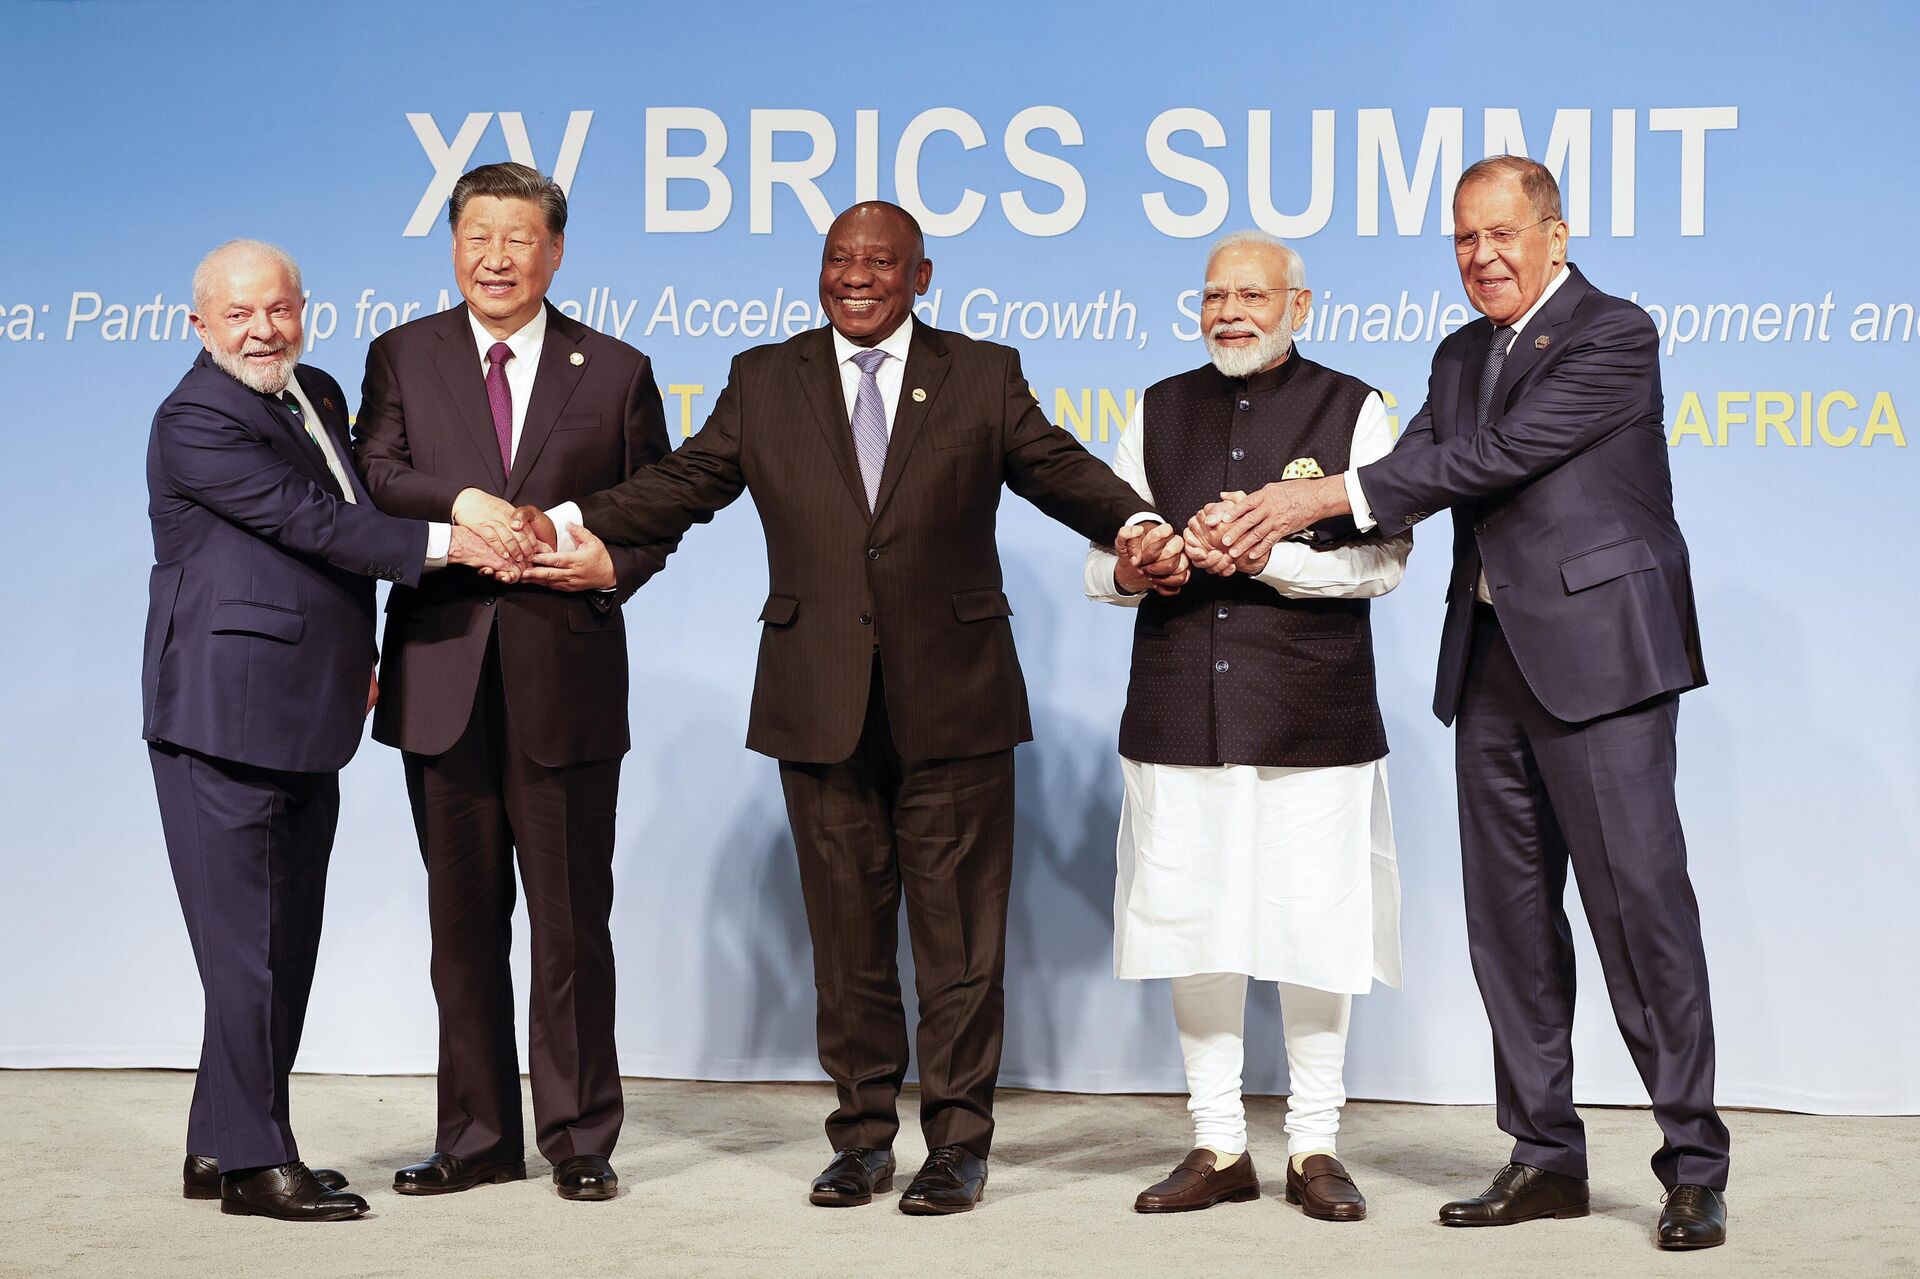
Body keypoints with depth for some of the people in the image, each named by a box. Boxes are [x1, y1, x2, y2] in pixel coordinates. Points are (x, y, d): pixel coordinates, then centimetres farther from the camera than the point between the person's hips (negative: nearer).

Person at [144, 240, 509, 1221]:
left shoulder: (319, 395, 15)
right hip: (224, 721, -9)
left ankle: (220, 1147, 22)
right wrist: (443, 543, -19)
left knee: (285, 944, 13)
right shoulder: (195, 422, -13)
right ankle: (253, 1162, 2)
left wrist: (357, 654, 20)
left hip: (303, 723, 9)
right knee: (248, 945, -5)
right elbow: (310, 521, -19)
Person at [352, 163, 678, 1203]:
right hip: (444, 679, 2)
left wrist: (614, 563, -12)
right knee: (462, 920, 10)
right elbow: (372, 473, -5)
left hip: (566, 682, -1)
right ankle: (476, 1136, 20)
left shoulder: (616, 372, 7)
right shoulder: (402, 356, 8)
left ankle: (579, 1138, 14)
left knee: (571, 919, 3)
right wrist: (459, 502, -22)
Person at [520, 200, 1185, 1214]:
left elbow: (1058, 470, 3)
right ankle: (863, 1134, 19)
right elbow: (683, 486, 9)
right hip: (821, 706, 2)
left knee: (957, 932, 1)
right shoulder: (764, 381, 10)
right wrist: (569, 524, -4)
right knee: (846, 931, 8)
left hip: (952, 704, -2)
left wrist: (1136, 524, -16)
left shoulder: (983, 375, 7)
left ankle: (956, 1140, 11)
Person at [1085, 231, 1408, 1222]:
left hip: (1311, 719, -3)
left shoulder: (1352, 410, 4)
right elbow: (1103, 563, 13)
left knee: (1314, 926, -1)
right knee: (1192, 924, 4)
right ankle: (1218, 1147, 15)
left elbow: (1382, 560, -6)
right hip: (1178, 715, 3)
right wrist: (1129, 570, -11)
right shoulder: (1160, 411, 14)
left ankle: (1315, 1146, 13)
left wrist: (1272, 558, -19)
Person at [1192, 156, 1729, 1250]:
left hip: (1598, 657, -8)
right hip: (1493, 666, 8)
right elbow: (1412, 475, 6)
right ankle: (1547, 1157, 17)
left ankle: (1695, 1167, 1)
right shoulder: (1462, 357, 18)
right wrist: (1268, 521, -11)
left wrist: (1324, 495, -16)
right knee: (1509, 916, 9)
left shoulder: (1615, 336, -7)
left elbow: (1497, 455, -16)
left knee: (1641, 904, -7)